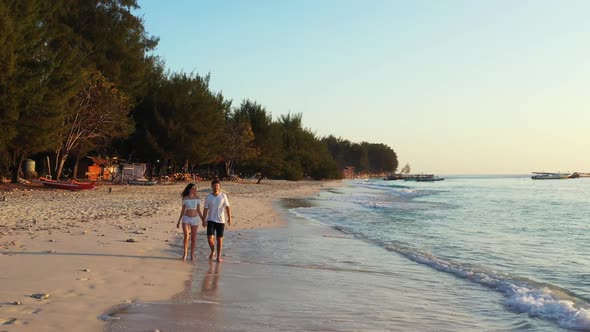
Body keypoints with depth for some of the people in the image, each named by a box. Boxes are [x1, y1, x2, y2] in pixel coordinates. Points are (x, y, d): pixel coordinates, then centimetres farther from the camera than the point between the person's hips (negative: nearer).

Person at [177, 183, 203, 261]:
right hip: (186, 219, -1)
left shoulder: (197, 198, 3)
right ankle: (185, 253, 0)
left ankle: (192, 255, 14)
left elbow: (198, 211, 7)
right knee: (186, 235, -16)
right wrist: (179, 221, 6)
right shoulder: (185, 198, 0)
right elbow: (183, 210, 7)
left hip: (195, 219, 2)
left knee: (193, 237, 4)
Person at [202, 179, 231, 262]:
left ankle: (219, 257, 14)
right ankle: (213, 251, 17)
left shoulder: (223, 196, -1)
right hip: (211, 220, 0)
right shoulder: (208, 197, 0)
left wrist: (229, 218, -14)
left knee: (219, 239, 5)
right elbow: (205, 209, 2)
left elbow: (227, 208, -4)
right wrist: (204, 221, -3)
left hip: (221, 221, 0)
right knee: (210, 238, -11)